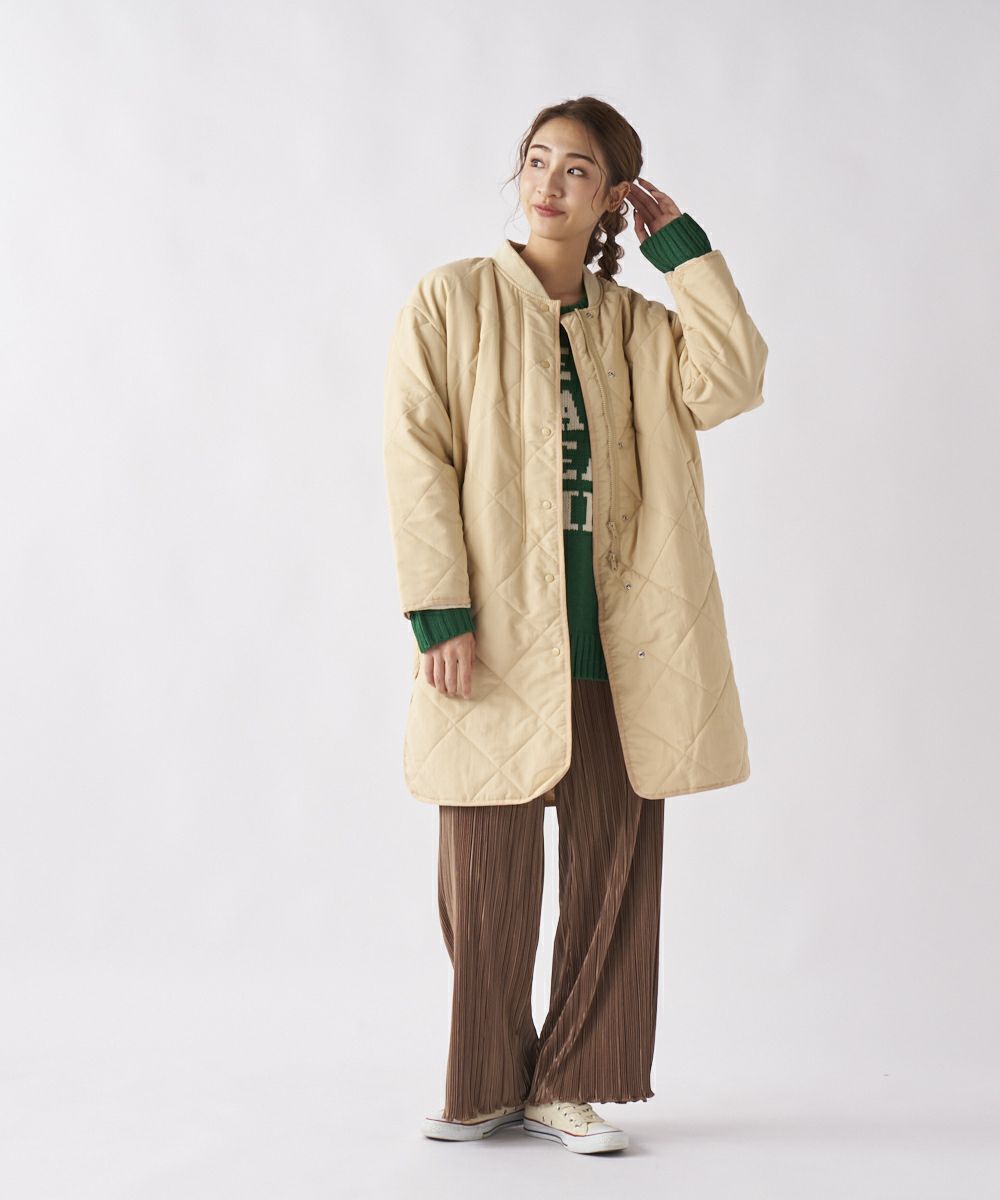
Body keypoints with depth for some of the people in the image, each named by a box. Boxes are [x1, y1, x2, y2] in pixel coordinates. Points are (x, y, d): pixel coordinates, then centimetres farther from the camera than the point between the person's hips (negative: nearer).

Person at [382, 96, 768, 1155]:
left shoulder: (639, 326, 13)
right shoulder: (451, 301, 4)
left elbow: (733, 381, -6)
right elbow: (417, 458, -4)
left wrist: (678, 242, 0)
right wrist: (439, 614, -13)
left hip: (617, 643, 3)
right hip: (497, 640, -3)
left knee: (615, 868, 4)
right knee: (488, 877, 2)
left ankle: (572, 1085, 17)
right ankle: (490, 1086, 20)